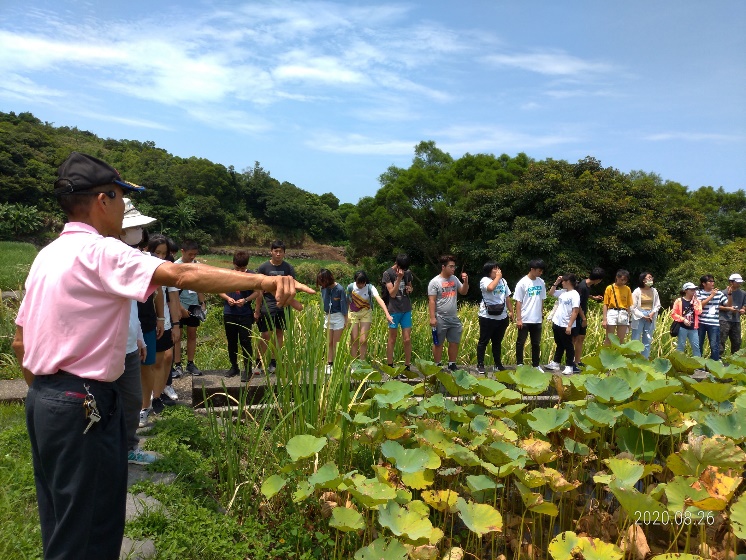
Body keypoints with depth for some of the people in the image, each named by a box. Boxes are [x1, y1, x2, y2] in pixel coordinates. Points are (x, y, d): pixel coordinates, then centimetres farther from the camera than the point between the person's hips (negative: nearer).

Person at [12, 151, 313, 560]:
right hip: (82, 404, -9)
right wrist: (262, 280, -38)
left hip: (44, 399, 10)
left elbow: (19, 342, 15)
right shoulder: (99, 251, -17)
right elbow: (182, 275, -32)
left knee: (61, 522, 22)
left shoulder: (47, 255, 11)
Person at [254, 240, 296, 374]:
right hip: (267, 306, -2)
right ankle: (259, 363, 8)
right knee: (265, 335, -4)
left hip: (283, 306, 2)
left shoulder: (288, 268, 3)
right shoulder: (263, 267, -2)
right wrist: (257, 310, -1)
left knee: (279, 333, 8)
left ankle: (273, 362, 20)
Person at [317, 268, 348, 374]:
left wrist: (346, 320, -6)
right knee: (329, 343, 8)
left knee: (336, 343, 0)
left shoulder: (339, 289, -17)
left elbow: (344, 305, -10)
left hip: (338, 317, -5)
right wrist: (324, 313, 6)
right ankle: (329, 364, 13)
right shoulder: (323, 289, -3)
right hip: (328, 317, 5)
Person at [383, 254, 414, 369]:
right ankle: (389, 366, 16)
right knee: (392, 339, 6)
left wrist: (410, 289, -2)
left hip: (406, 310, 4)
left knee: (407, 339, 1)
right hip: (394, 310, -3)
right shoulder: (388, 273, -7)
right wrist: (399, 278, -23)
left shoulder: (408, 273, 6)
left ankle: (407, 366, 10)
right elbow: (392, 293, -13)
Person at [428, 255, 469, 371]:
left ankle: (452, 365, 25)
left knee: (455, 342, 12)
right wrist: (432, 318, -18)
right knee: (438, 343, 6)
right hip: (440, 319, -6)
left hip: (454, 318, 6)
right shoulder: (435, 282, -11)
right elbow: (431, 301, -13)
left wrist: (466, 281, -6)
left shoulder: (454, 279, 6)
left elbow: (463, 292, 12)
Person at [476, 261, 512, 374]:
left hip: (502, 317, 6)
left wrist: (510, 311, 13)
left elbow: (507, 297, 17)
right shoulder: (484, 280, -8)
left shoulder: (503, 280, 12)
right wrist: (498, 277, -16)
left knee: (497, 342, 15)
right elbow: (490, 288, -31)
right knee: (484, 341, 3)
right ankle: (480, 365, 10)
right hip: (487, 317, -6)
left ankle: (498, 364, 24)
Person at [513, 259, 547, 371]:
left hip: (537, 319, 5)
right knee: (521, 342, 6)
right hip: (524, 319, -5)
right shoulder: (522, 283, -10)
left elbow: (542, 300, 12)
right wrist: (518, 319, -13)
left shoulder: (541, 282, 5)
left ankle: (536, 365, 22)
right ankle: (519, 364, 16)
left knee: (536, 343, 12)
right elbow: (518, 302, -10)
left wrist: (542, 315, 11)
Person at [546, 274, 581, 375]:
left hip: (565, 326, -8)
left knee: (568, 346, 4)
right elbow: (551, 293, 23)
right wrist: (556, 283, 10)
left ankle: (569, 367, 12)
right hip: (556, 323, 8)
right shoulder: (562, 292, 8)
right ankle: (555, 363, 27)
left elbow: (575, 312, -18)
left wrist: (569, 326, -22)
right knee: (559, 345, 18)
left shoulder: (574, 295, -14)